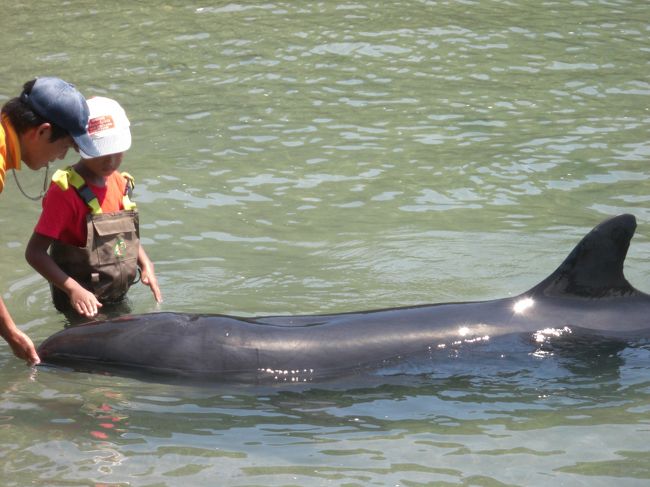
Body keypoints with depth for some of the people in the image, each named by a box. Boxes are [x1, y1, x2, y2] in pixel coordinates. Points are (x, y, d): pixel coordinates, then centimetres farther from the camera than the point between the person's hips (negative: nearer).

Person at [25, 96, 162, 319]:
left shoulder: (119, 182, 5)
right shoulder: (65, 191, -17)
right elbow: (34, 252, -20)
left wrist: (145, 264, 0)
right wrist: (73, 290, -30)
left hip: (118, 300, 7)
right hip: (84, 308, -7)